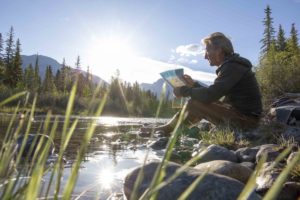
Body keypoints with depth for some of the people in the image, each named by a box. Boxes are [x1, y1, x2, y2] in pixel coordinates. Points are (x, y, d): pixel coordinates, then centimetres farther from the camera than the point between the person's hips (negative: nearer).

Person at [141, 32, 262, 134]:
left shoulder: (232, 67, -18)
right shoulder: (232, 65, 13)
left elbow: (210, 96, -26)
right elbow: (213, 95, 17)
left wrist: (184, 91, -12)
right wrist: (193, 84, 7)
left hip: (245, 120, -10)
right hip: (243, 117, 10)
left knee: (194, 104, -15)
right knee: (199, 102, 8)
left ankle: (168, 129, 5)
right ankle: (168, 127, 10)